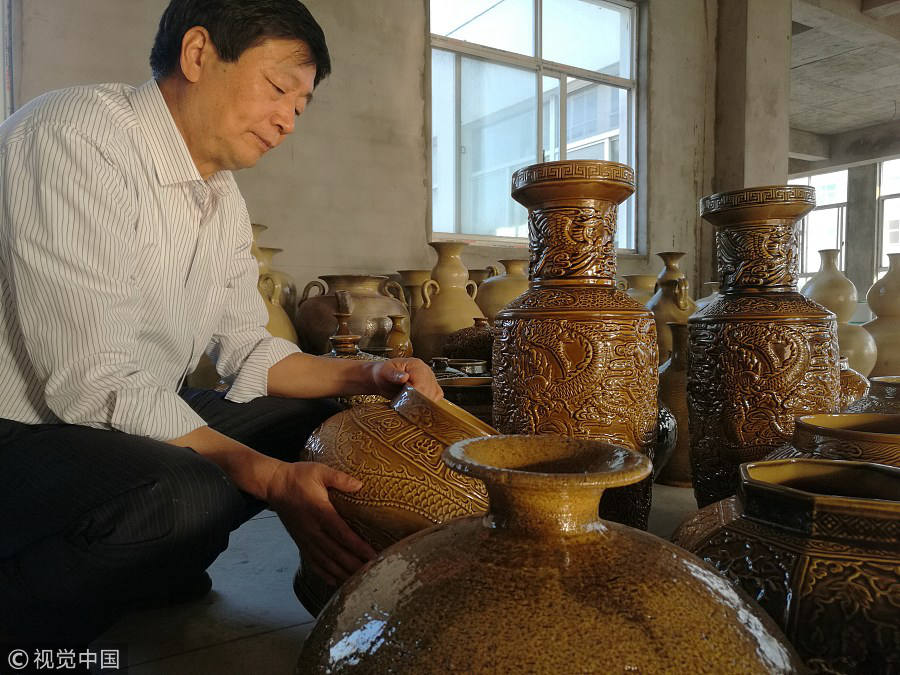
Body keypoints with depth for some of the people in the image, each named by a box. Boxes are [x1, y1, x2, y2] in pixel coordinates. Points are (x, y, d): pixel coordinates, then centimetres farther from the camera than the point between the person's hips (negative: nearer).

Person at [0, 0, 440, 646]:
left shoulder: (223, 198, 8)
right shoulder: (80, 134, -20)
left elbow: (247, 350, 10)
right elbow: (94, 382, -27)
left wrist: (365, 376, -5)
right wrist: (272, 480, -30)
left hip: (138, 419, 9)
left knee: (321, 423, 2)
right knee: (184, 497, -35)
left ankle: (144, 572, 5)